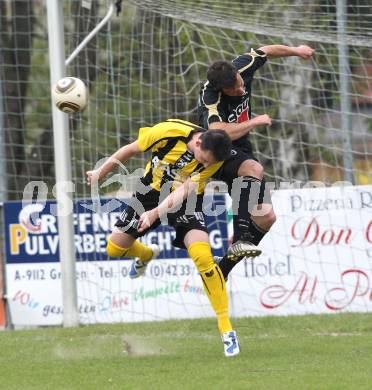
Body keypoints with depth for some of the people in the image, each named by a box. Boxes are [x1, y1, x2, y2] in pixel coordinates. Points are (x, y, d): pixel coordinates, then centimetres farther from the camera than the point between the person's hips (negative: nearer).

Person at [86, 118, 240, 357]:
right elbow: (132, 150, -11)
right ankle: (147, 255, 46)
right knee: (115, 248, 6)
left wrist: (155, 213, -39)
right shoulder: (169, 132, -28)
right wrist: (100, 173, 0)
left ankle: (226, 329, -17)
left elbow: (185, 190, -27)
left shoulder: (215, 158, -25)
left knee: (202, 255, -25)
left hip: (186, 202, -2)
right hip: (152, 191, 2)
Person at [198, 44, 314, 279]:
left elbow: (266, 51, 11)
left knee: (266, 218, -2)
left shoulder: (242, 67, -10)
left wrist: (296, 51, 27)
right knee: (254, 169, -40)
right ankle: (242, 238, -45)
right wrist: (255, 122, -34)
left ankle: (223, 269, 5)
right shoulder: (211, 99, -29)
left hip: (241, 153, 8)